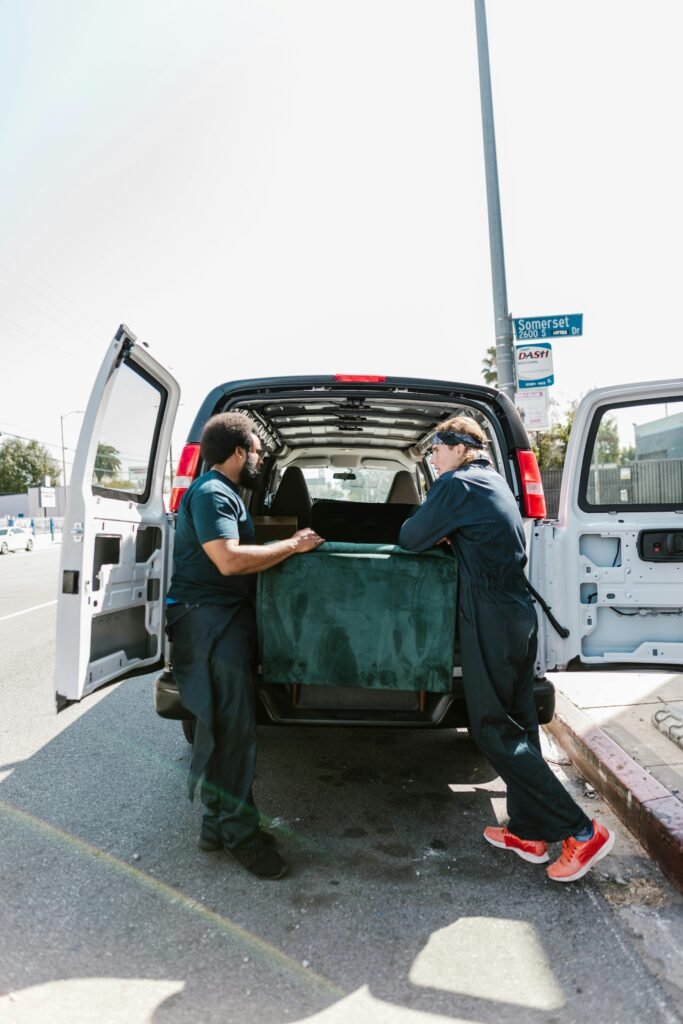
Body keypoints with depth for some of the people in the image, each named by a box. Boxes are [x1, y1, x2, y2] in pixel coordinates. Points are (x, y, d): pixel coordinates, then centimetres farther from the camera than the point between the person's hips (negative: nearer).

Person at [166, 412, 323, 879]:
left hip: (229, 617, 11)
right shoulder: (211, 494, -14)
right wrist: (293, 545, -17)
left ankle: (220, 823, 23)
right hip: (209, 618, -11)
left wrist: (288, 542, 16)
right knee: (233, 727, -7)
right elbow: (230, 559, -25)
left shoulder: (226, 493, 20)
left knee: (225, 726, 13)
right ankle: (239, 830, 5)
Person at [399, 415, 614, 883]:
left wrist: (433, 536, 12)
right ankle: (528, 831, 25)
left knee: (493, 728, 0)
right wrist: (444, 536, 6)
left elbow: (411, 538, -8)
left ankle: (581, 831, 4)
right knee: (517, 722, 14)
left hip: (492, 620, -9)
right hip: (517, 615, 9)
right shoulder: (493, 481, 16)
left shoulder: (457, 484, -12)